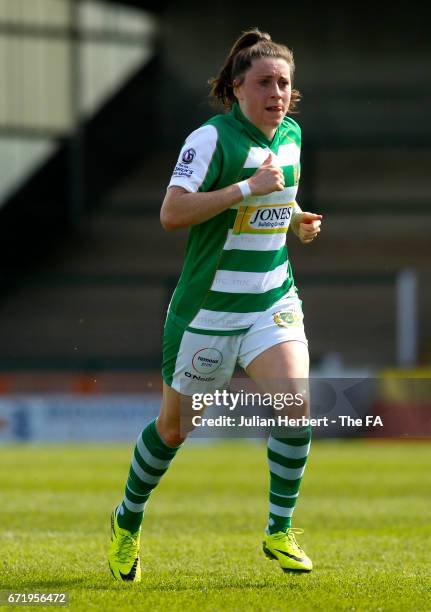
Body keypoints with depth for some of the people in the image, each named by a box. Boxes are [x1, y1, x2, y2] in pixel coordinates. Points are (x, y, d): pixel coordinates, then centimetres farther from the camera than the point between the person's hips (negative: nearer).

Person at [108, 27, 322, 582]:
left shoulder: (291, 135, 7)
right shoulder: (212, 138, -15)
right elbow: (171, 213, -25)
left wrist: (296, 222, 6)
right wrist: (247, 187, -28)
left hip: (274, 301, 5)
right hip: (209, 305, -5)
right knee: (174, 428, 9)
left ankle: (279, 531, -4)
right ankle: (128, 520, 35)